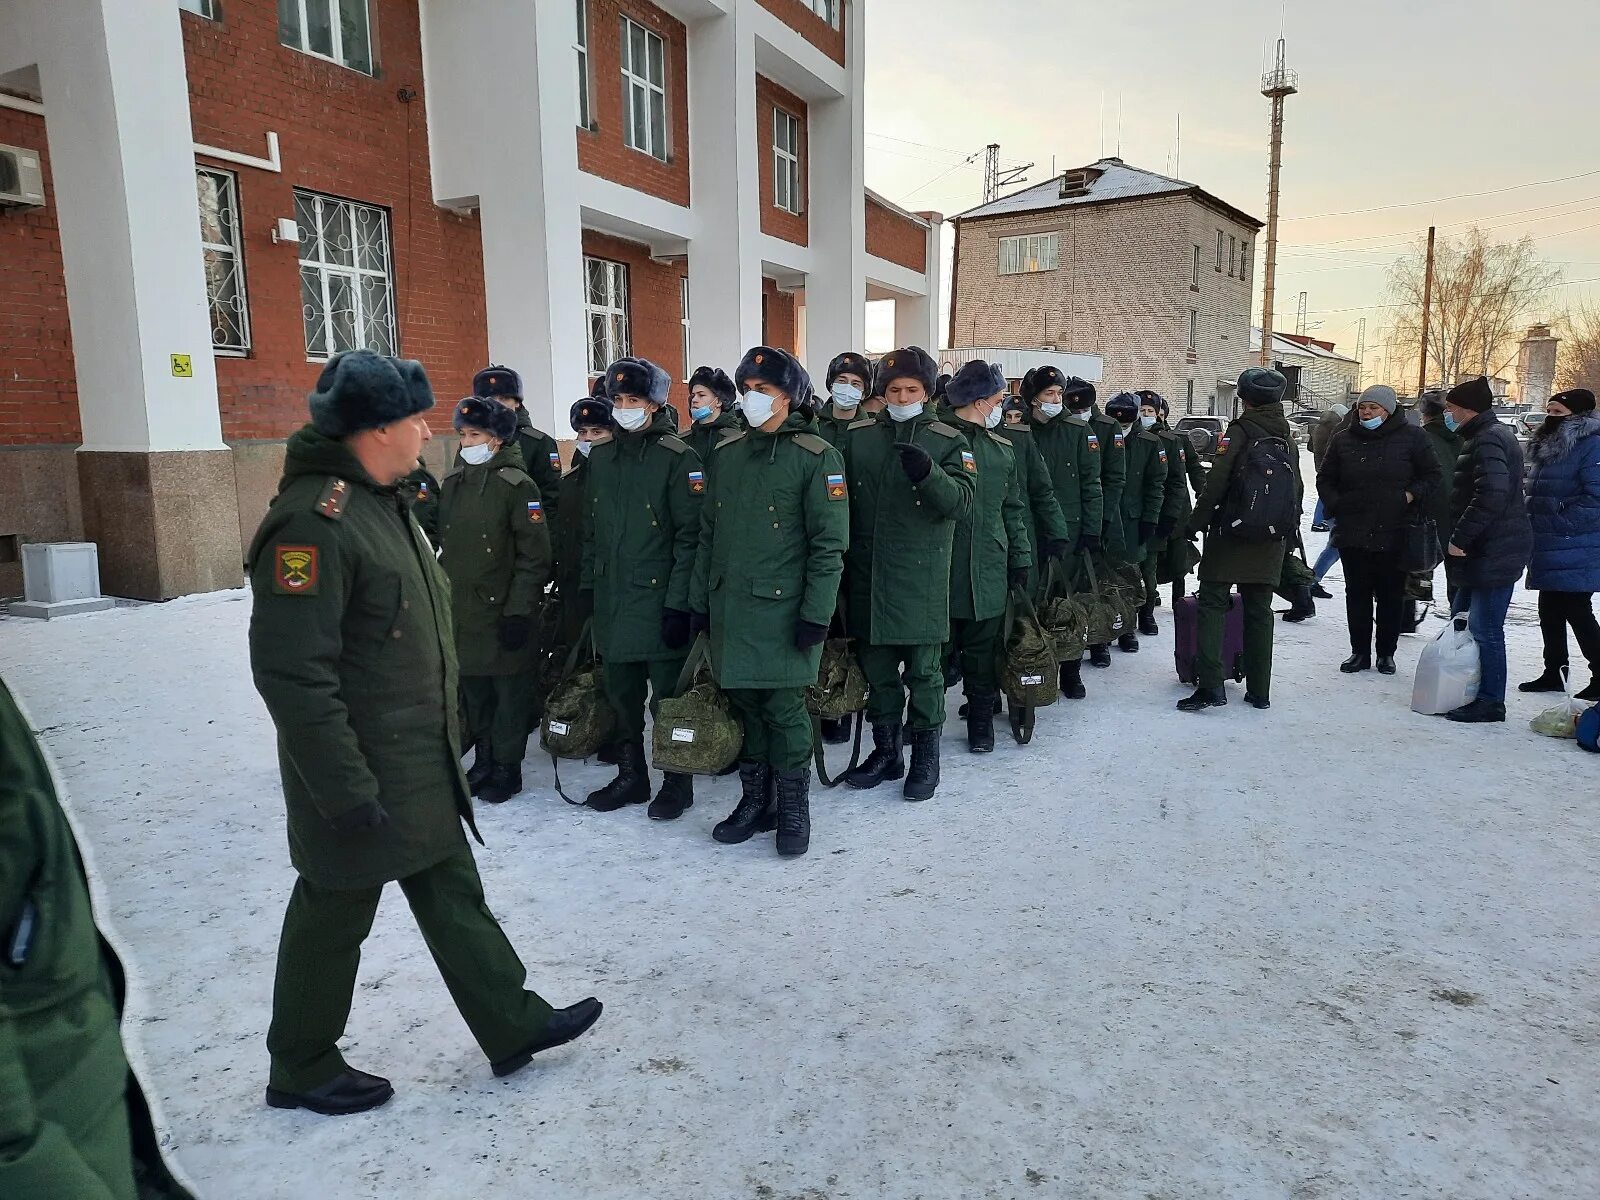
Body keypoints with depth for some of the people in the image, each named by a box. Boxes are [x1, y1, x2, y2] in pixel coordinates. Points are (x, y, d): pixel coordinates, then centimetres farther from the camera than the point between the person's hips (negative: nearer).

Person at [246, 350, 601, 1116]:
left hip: (421, 764, 9)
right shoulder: (313, 520, -24)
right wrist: (345, 790, -24)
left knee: (454, 895, 17)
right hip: (359, 776, -9)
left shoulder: (380, 501, 9)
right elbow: (291, 671, -27)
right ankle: (302, 1069, 32)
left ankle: (513, 1026, 31)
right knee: (334, 915, 10)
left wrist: (441, 738, 21)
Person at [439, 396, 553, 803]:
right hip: (459, 609, 6)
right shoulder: (453, 482, 9)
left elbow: (534, 555, -14)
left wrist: (519, 611, -17)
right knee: (473, 690, 15)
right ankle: (483, 761, 30)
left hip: (501, 612, -6)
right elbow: (444, 545, 18)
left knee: (509, 692, 5)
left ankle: (507, 769, 18)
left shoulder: (517, 485, -11)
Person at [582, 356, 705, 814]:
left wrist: (679, 603, -16)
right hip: (611, 600, 6)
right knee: (621, 695, 15)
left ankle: (678, 782, 20)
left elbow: (689, 536, -12)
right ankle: (630, 776, 30)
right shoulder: (601, 457, 10)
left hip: (657, 600, -6)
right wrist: (590, 586, 12)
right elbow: (591, 530, 16)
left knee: (667, 696, 4)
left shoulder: (678, 459, -8)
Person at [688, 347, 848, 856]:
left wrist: (816, 613, -14)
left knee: (784, 709, 0)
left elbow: (829, 544, -10)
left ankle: (793, 808, 17)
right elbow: (708, 532, 14)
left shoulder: (816, 457, -7)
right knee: (744, 705, 12)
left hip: (783, 609, -5)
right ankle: (755, 800, 27)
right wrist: (700, 598, 12)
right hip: (729, 605, 5)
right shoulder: (726, 452, 10)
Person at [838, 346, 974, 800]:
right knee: (877, 668, 12)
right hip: (868, 573, 3)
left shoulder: (948, 441, -1)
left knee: (923, 669, 4)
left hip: (921, 576, -3)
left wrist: (928, 473, -31)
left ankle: (925, 757, 20)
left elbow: (961, 501, -12)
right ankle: (886, 750, 28)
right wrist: (840, 559, 7)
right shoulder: (857, 436, 6)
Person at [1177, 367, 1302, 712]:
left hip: (1231, 537, -6)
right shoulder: (1286, 437, 11)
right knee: (1259, 611, 11)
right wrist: (1288, 535, 24)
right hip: (1271, 541, 6)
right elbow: (1296, 491, 17)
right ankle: (1259, 691, 15)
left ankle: (1210, 686, -13)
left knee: (1213, 604, -3)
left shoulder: (1240, 431, -9)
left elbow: (1216, 483, -14)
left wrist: (1196, 523, -6)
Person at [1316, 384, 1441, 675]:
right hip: (1353, 533, 2)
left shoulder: (1412, 437, -1)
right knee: (1357, 594, 7)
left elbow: (1433, 476, 4)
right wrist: (1336, 506, 0)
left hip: (1394, 533, -2)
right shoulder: (1344, 440, 6)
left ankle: (1387, 653, 20)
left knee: (1391, 595, 8)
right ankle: (1360, 652, 18)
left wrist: (1412, 496, -10)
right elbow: (1325, 479, 14)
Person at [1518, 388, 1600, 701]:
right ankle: (1554, 672, 24)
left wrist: (1561, 524, -19)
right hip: (1549, 552, 9)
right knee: (1549, 612, 14)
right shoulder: (1547, 447, 16)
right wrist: (1536, 528, 13)